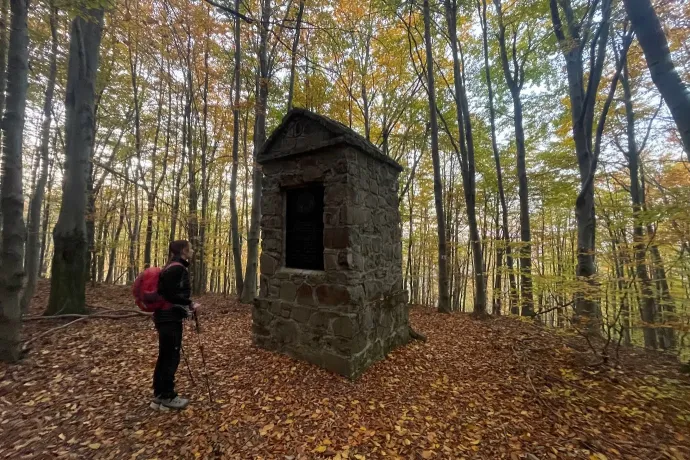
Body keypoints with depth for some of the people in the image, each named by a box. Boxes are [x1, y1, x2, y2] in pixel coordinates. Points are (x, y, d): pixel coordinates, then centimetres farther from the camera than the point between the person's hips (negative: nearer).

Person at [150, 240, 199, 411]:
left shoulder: (176, 267, 13)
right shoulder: (177, 268, -18)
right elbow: (169, 294, -23)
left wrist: (187, 305, 14)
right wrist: (190, 304, -17)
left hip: (169, 316, 10)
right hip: (169, 318, -10)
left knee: (165, 356, 16)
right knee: (171, 357, 2)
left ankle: (159, 396, 27)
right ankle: (167, 397, 16)